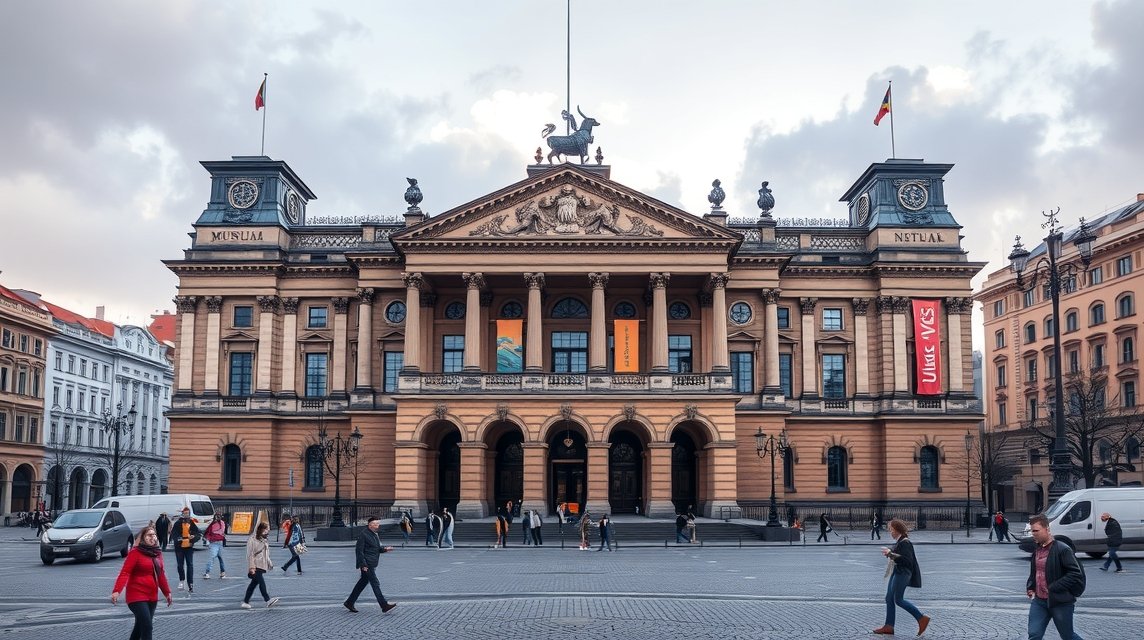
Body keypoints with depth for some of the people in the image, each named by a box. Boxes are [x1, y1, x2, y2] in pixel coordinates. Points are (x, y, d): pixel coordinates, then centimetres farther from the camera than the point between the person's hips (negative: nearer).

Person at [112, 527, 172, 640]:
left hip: (152, 597, 7)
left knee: (141, 626, 16)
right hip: (137, 596, -7)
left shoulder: (157, 553, 11)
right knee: (147, 626, -14)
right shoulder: (135, 552, -10)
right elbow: (125, 572, -17)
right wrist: (116, 590, -29)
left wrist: (167, 592, 22)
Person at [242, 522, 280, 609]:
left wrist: (270, 564, 23)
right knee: (261, 582, -18)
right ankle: (268, 600, -24)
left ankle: (245, 602, 16)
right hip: (255, 567, -8)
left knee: (254, 583, 10)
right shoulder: (252, 540, -8)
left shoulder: (264, 540, 18)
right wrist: (251, 567, -17)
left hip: (262, 566, 8)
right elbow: (250, 554, -12)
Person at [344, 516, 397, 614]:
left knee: (363, 582, 14)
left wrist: (384, 549, 4)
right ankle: (384, 606, -10)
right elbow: (359, 550, -16)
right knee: (375, 583, -9)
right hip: (367, 563, -9)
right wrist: (363, 564, -19)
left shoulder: (374, 534, 14)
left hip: (372, 563, 9)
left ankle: (349, 602, 24)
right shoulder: (364, 534, -14)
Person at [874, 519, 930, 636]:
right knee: (889, 599, 8)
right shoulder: (899, 542, 12)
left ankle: (922, 619, 1)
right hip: (896, 572, 10)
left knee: (898, 599, -7)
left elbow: (907, 559, -22)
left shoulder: (905, 542, -16)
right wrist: (889, 553, 6)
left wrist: (891, 554, -23)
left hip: (902, 573, -10)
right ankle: (889, 626, 10)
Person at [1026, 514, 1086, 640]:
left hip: (1060, 602, -6)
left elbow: (1076, 573, -19)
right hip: (1039, 601, 6)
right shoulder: (1037, 550, 10)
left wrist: (1053, 588, -21)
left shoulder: (1062, 549, -14)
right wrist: (1030, 587, 6)